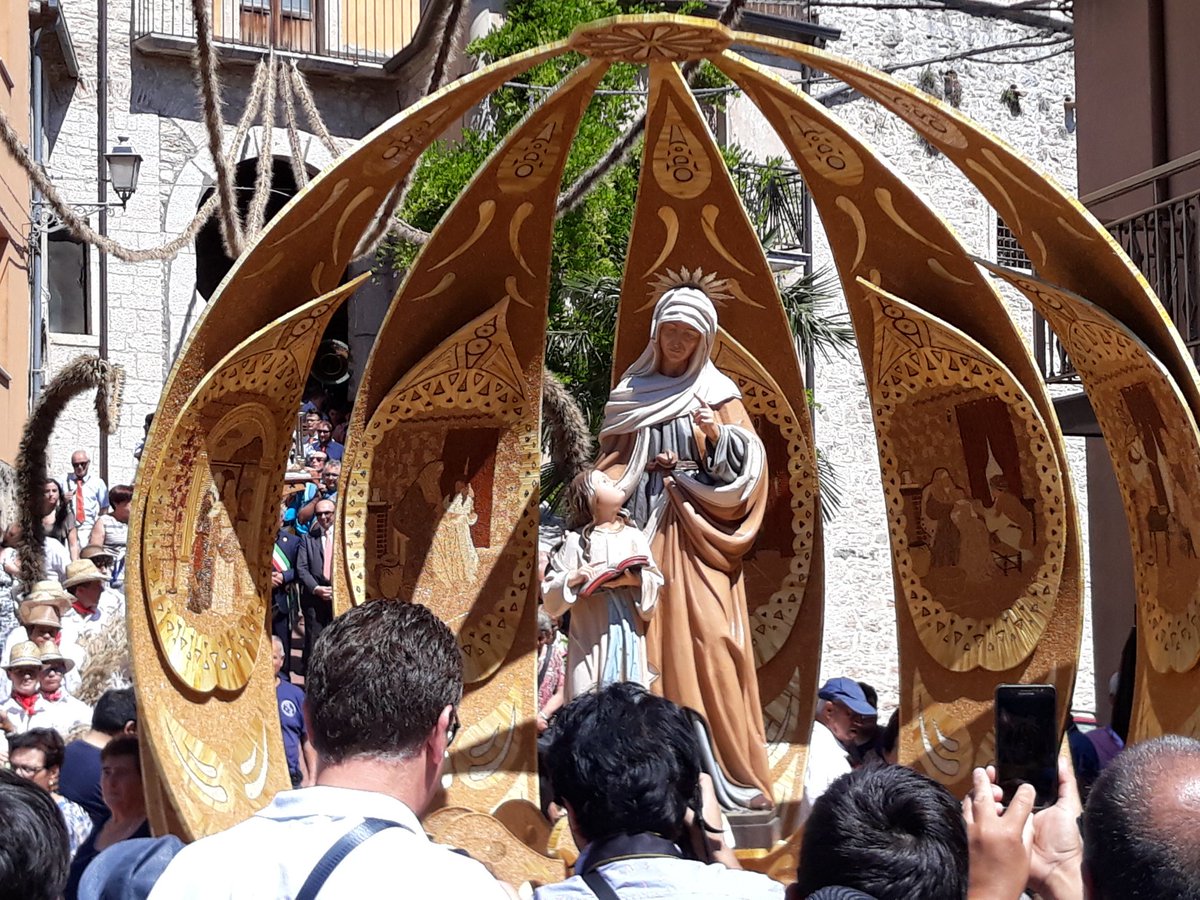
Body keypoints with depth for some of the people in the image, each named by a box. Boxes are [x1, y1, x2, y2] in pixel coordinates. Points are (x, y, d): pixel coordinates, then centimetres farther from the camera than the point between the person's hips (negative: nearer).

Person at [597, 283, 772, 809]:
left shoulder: (718, 393, 9)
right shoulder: (630, 393, 15)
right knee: (652, 645, -5)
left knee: (709, 638, -11)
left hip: (698, 533, -2)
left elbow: (746, 465, 2)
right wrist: (643, 467, -5)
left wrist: (717, 436, -16)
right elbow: (613, 462, 15)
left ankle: (729, 768, -10)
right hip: (644, 530, 2)